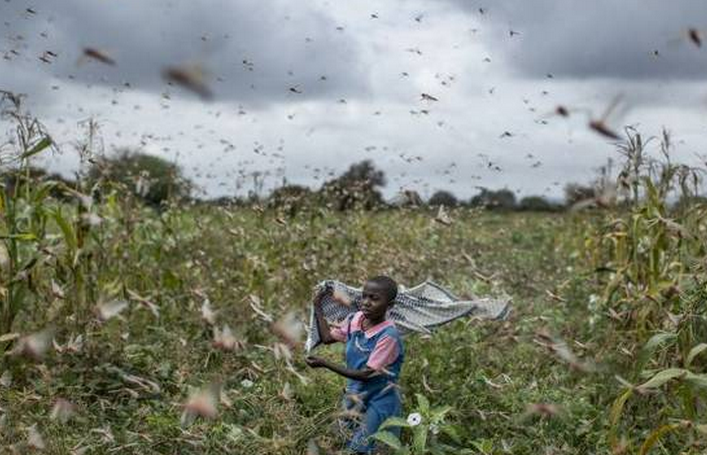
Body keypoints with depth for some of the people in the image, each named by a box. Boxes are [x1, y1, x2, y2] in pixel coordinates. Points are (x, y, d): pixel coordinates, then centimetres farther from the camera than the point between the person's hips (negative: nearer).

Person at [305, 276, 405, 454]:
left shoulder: (388, 335, -27)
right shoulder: (355, 320, -7)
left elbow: (367, 375, -26)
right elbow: (327, 337, 10)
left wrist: (325, 364, -27)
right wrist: (317, 307, 5)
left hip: (378, 403, -7)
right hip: (355, 398, 7)